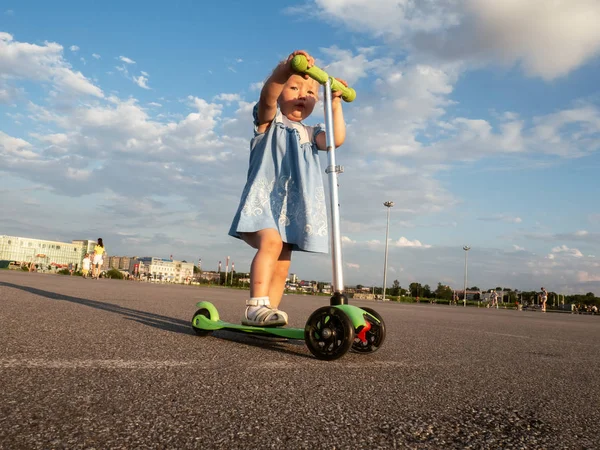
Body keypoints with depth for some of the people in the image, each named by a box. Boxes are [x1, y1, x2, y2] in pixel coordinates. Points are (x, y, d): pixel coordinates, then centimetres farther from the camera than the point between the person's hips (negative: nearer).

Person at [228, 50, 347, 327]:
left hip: (295, 207, 6)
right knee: (271, 242, -29)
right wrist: (285, 69, -31)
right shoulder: (270, 119, 9)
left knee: (282, 264, 3)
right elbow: (267, 97, -15)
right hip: (265, 197, -5)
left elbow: (337, 139, 3)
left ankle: (266, 312, 9)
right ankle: (257, 305, -33)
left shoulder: (310, 134, 22)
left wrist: (335, 103, -2)